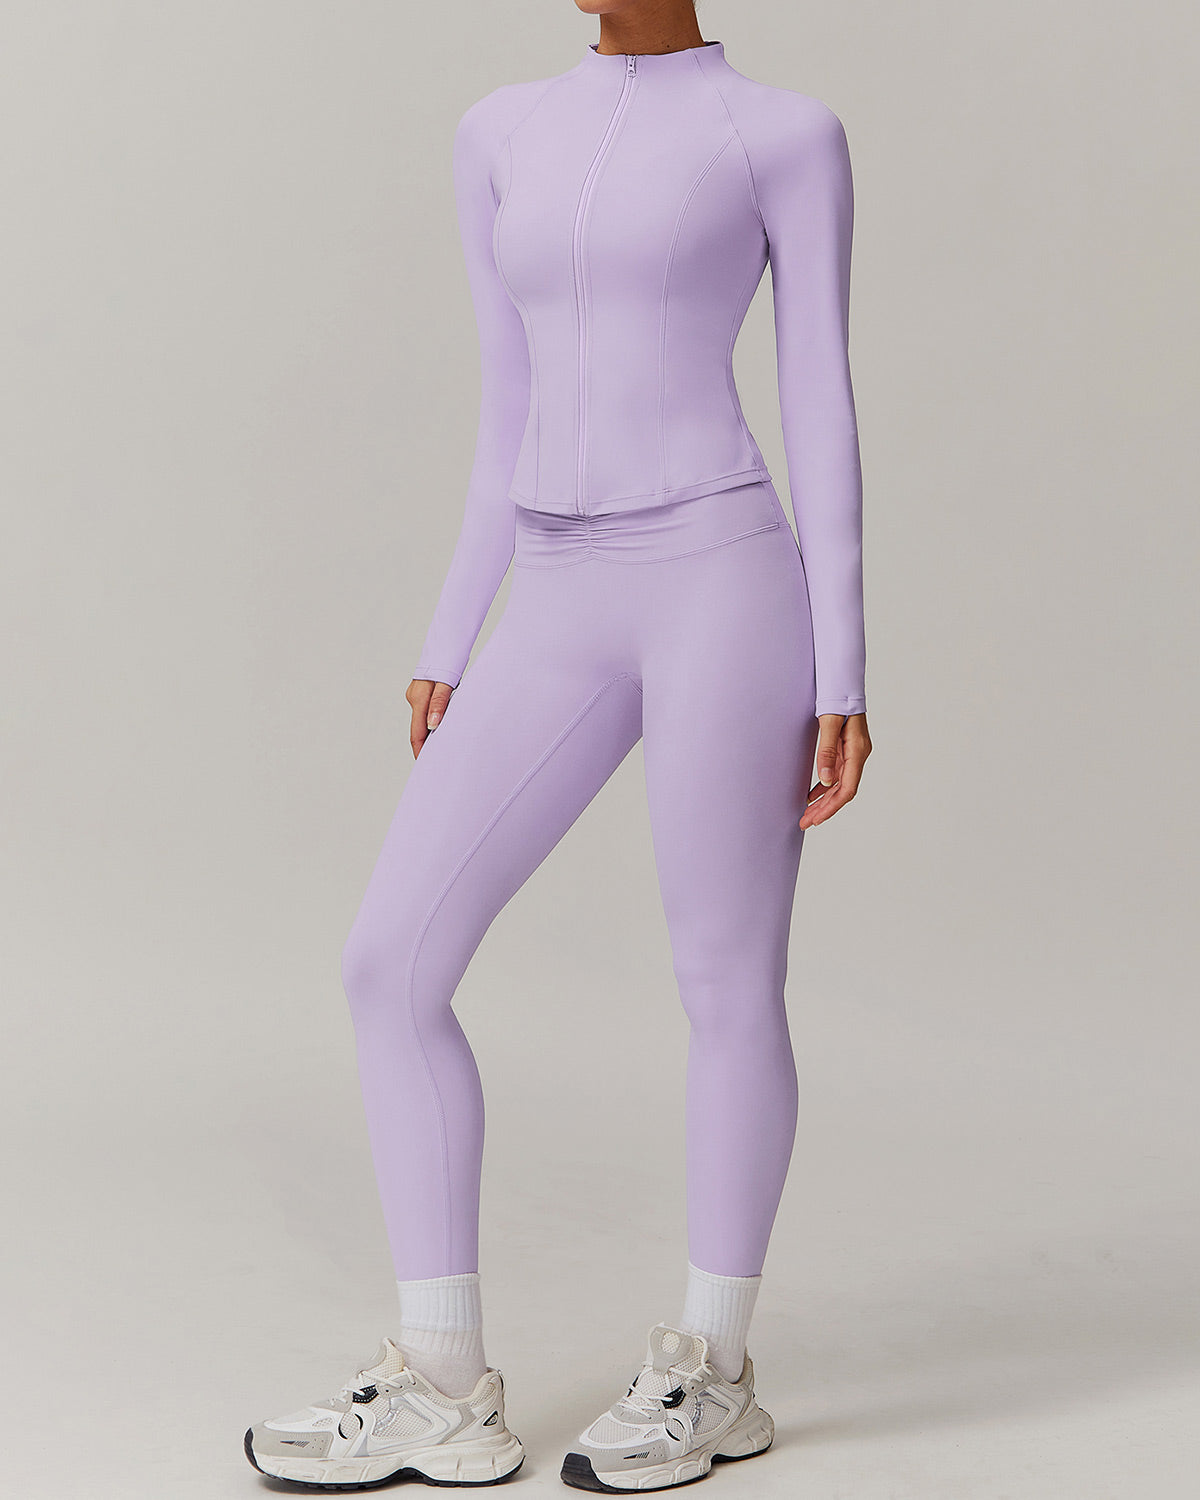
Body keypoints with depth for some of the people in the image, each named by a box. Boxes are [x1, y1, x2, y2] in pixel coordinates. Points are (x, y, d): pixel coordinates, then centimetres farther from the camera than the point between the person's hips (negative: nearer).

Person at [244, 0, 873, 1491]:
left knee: (726, 987, 3)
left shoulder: (787, 132, 3)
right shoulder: (502, 133, 17)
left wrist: (842, 676, -5)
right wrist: (447, 648, 15)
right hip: (563, 620, 5)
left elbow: (822, 411, 0)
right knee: (387, 963, -2)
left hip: (723, 587, -5)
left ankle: (710, 1367, 22)